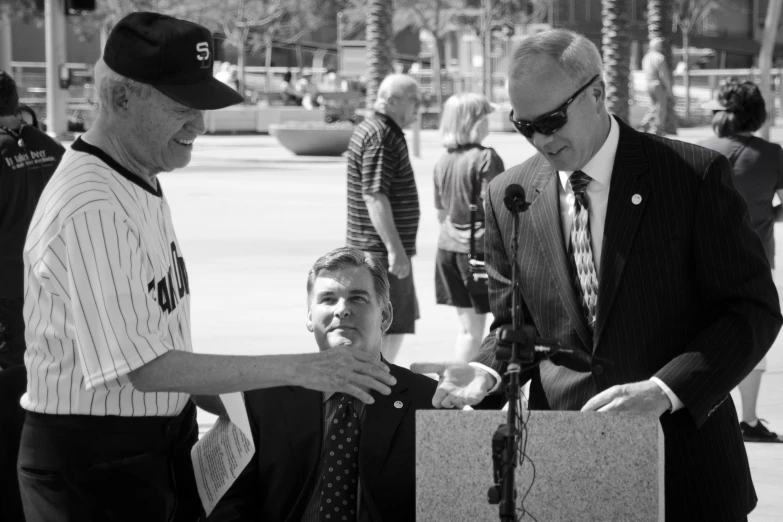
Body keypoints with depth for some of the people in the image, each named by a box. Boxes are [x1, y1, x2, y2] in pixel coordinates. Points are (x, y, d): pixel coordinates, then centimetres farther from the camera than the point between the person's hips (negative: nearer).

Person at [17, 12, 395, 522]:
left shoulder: (146, 183, 9)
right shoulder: (90, 209, -23)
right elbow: (143, 367, -26)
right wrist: (296, 369, -25)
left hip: (164, 440, 9)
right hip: (96, 461, -9)